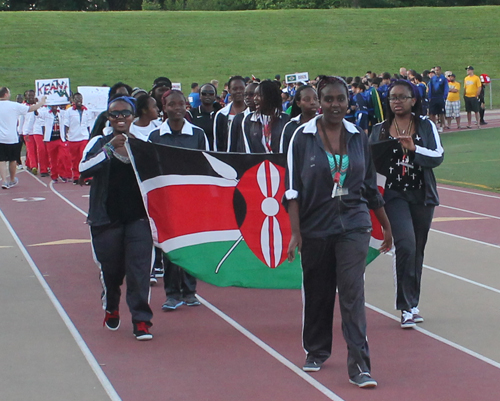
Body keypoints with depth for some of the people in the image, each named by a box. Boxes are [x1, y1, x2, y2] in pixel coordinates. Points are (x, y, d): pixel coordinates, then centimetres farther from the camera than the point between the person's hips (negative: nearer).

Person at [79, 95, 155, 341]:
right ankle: (111, 309, 37)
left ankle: (141, 320, -4)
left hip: (138, 217, 0)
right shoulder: (99, 143, 3)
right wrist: (109, 148, -21)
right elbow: (84, 170, -14)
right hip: (107, 219, 0)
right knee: (110, 269, 10)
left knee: (139, 268, -9)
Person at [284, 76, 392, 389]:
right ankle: (317, 351, 34)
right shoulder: (303, 137, -3)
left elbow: (371, 186, 13)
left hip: (354, 225, 0)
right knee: (317, 293, 11)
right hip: (315, 228, 0)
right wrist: (295, 232, -11)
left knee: (353, 292, -10)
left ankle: (360, 366, -10)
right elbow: (293, 188, -4)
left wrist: (386, 226, 16)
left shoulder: (359, 138, 5)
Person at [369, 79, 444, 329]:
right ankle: (406, 307, -14)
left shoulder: (426, 126, 3)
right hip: (395, 194, -1)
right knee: (405, 243, -20)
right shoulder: (380, 130, 5)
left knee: (417, 250, 9)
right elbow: (371, 163, 10)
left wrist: (413, 149, -21)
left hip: (422, 196, 2)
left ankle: (412, 304, 24)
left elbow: (438, 156, -7)